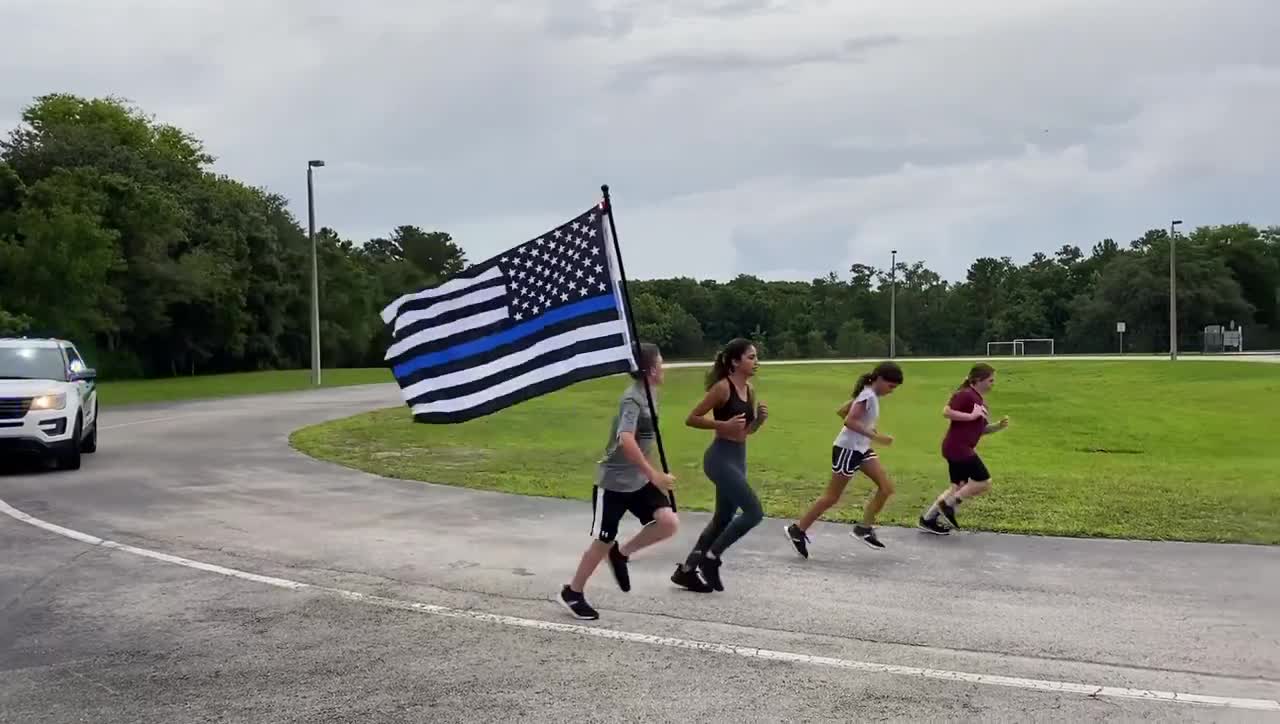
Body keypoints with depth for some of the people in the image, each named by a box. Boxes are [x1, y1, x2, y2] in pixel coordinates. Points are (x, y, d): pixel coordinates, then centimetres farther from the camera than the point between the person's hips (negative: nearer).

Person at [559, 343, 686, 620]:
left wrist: (652, 476, 27)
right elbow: (625, 440, -36)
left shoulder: (649, 395, 7)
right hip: (613, 482, -7)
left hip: (639, 480, 7)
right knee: (603, 542, 3)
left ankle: (622, 552, 12)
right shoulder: (633, 398, -20)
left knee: (668, 522, -11)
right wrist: (654, 474, -38)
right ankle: (572, 593, 23)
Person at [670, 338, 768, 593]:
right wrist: (724, 425, -21)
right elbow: (691, 419, -13)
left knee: (723, 518, 14)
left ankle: (686, 570, 24)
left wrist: (760, 418, -1)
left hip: (738, 458, 9)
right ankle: (711, 557, 1)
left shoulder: (749, 390, 10)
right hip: (720, 457, -9)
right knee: (754, 512, -13)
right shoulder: (723, 387, -14)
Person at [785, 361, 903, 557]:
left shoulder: (869, 394, 9)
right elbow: (849, 421, -29)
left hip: (861, 449, 9)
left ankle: (864, 528, 8)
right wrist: (875, 436, -28)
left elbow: (841, 411, 15)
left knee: (887, 487, 2)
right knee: (832, 497, -1)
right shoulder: (868, 396, -18)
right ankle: (797, 530, 9)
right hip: (847, 449, -9)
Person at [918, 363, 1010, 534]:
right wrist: (971, 416, -21)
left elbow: (982, 429, 21)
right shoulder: (965, 395, -13)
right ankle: (948, 505, 1)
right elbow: (946, 412, -23)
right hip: (957, 447, -10)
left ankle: (928, 519, 20)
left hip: (961, 449, 10)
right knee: (984, 482, -9)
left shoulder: (980, 400, 16)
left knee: (959, 487, 14)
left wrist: (999, 425, 4)